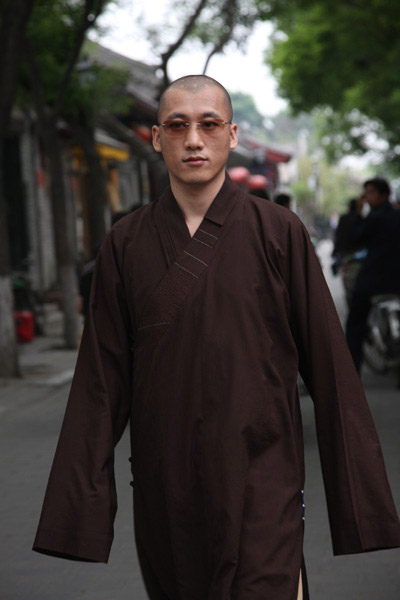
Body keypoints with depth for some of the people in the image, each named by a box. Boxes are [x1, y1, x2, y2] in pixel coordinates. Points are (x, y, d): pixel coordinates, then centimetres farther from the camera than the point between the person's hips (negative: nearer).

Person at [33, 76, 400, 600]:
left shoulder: (279, 233, -1)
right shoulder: (126, 245, 4)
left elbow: (328, 366, -1)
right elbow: (102, 382, 3)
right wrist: (80, 511, 0)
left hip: (262, 483, -2)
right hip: (164, 490, 2)